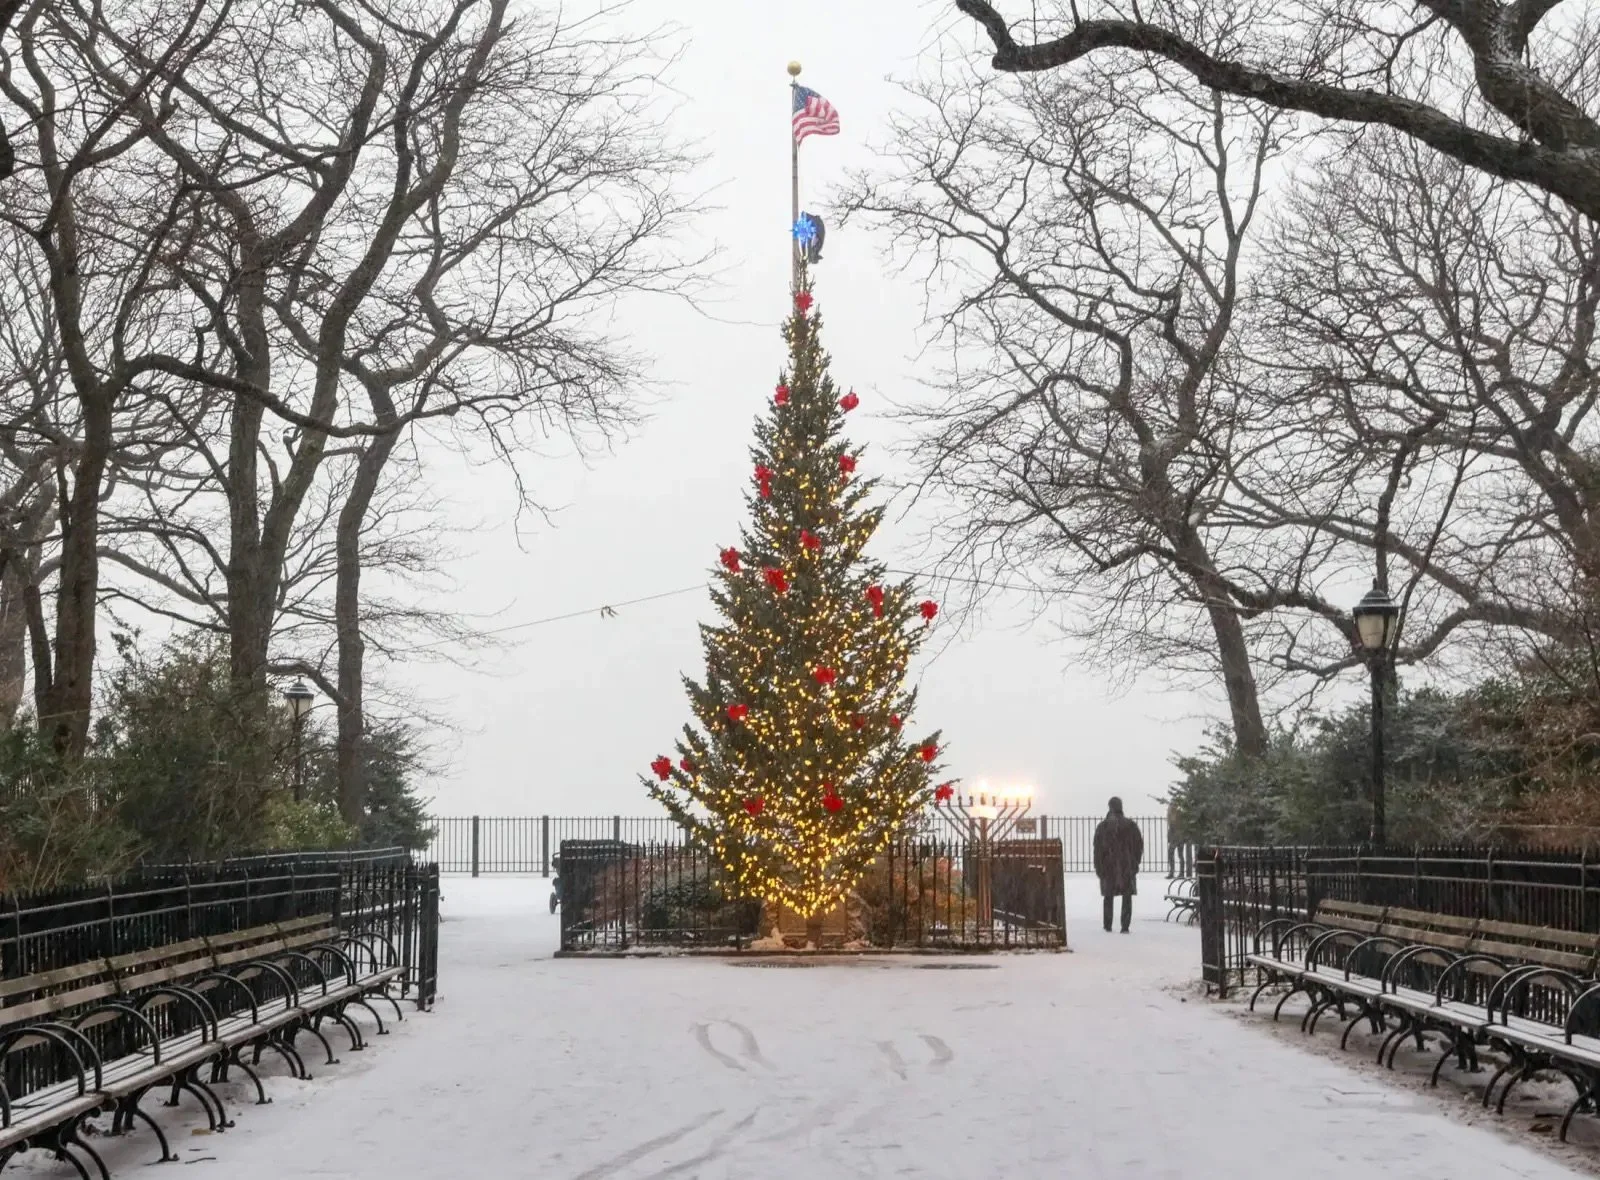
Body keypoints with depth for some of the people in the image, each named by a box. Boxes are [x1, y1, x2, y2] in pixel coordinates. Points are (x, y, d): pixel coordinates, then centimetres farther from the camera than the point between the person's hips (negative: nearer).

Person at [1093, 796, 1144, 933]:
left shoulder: (1103, 826, -3)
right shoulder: (1130, 825, -2)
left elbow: (1098, 849, -4)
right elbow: (1139, 845, 1)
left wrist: (1098, 868, 0)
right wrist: (1135, 862, 11)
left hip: (1108, 866, 0)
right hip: (1127, 866, 0)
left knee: (1108, 897, 12)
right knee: (1127, 897, 2)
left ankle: (1108, 926, 14)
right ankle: (1125, 926, -5)